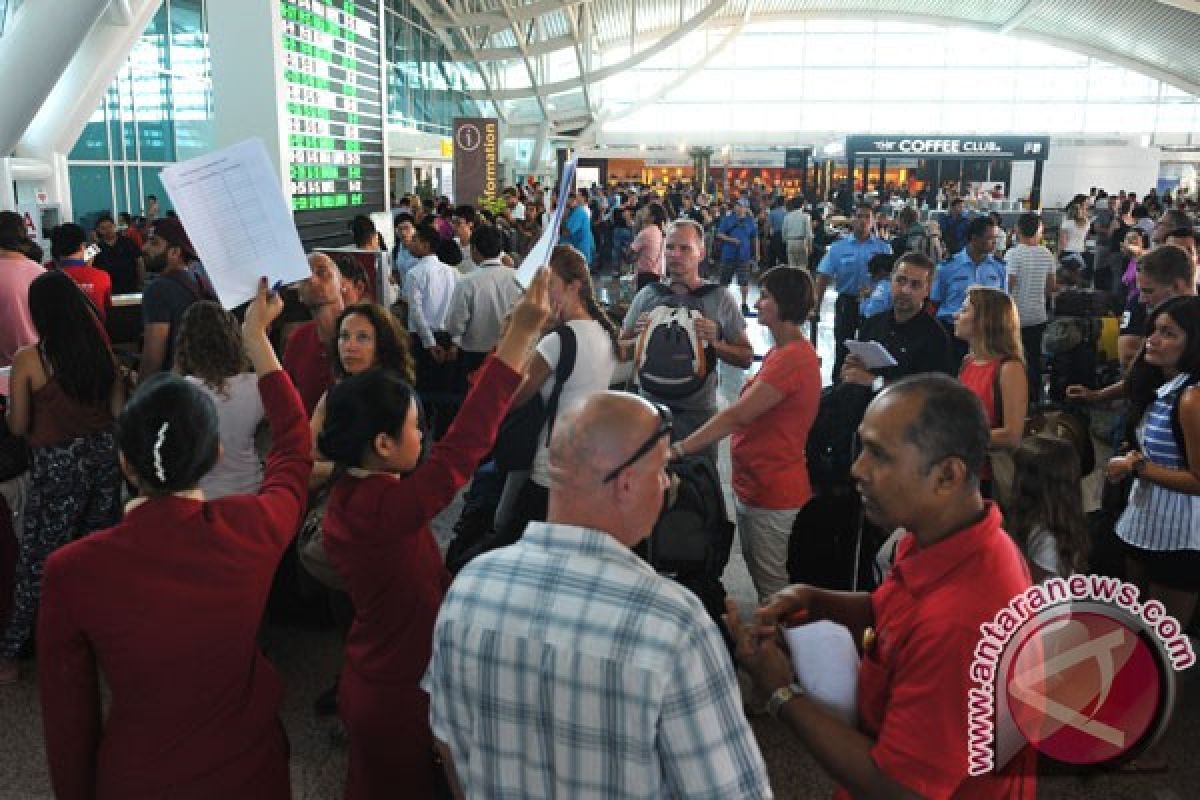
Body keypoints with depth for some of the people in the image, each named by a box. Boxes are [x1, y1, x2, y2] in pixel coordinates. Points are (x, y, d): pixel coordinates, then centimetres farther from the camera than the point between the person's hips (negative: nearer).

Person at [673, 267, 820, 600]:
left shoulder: (793, 357, -21)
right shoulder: (777, 353, 14)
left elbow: (736, 415, -25)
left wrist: (679, 449, -24)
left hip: (774, 496, -10)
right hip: (752, 489, 10)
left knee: (776, 594, 3)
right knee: (761, 584, 21)